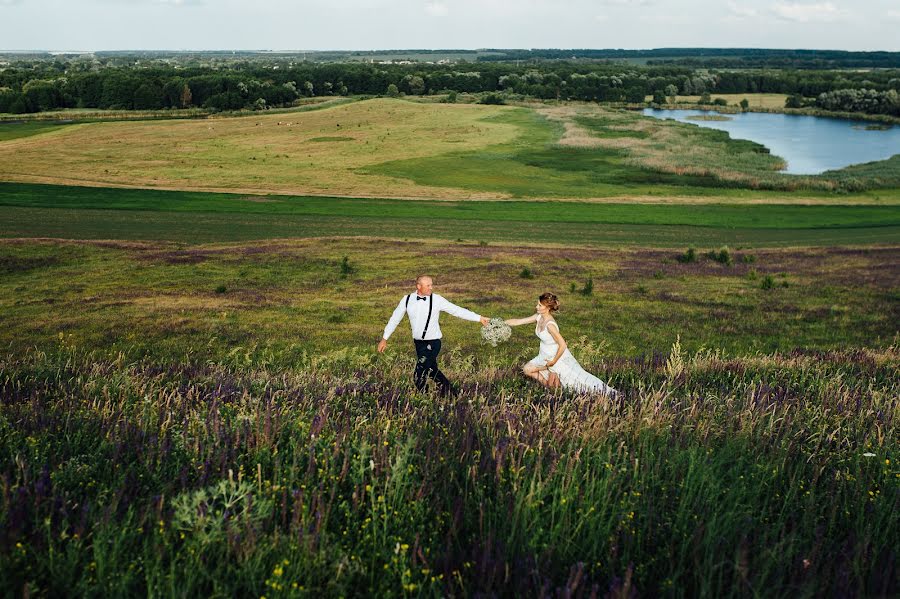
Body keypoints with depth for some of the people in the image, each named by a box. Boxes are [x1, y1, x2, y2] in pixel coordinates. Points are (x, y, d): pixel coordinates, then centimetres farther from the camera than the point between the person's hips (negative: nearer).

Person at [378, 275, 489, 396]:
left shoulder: (437, 300, -10)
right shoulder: (407, 300, -1)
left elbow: (457, 310, -8)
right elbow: (395, 318, 8)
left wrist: (479, 318, -10)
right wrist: (384, 338, 10)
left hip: (432, 343, -5)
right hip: (418, 343, 5)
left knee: (419, 376, -9)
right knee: (432, 371, 18)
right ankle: (448, 391, 37)